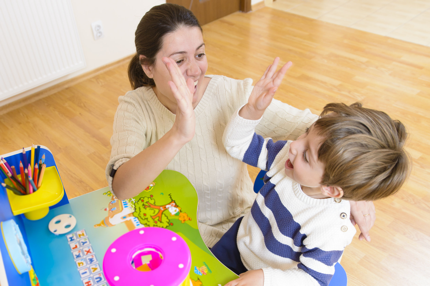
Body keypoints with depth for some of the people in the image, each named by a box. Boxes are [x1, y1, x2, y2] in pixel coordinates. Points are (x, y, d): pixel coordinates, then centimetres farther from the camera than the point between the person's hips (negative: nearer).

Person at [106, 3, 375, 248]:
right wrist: (178, 135, -49)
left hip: (237, 226, 1)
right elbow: (121, 188, -32)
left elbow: (310, 127, -16)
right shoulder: (135, 108, -17)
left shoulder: (232, 95, -18)